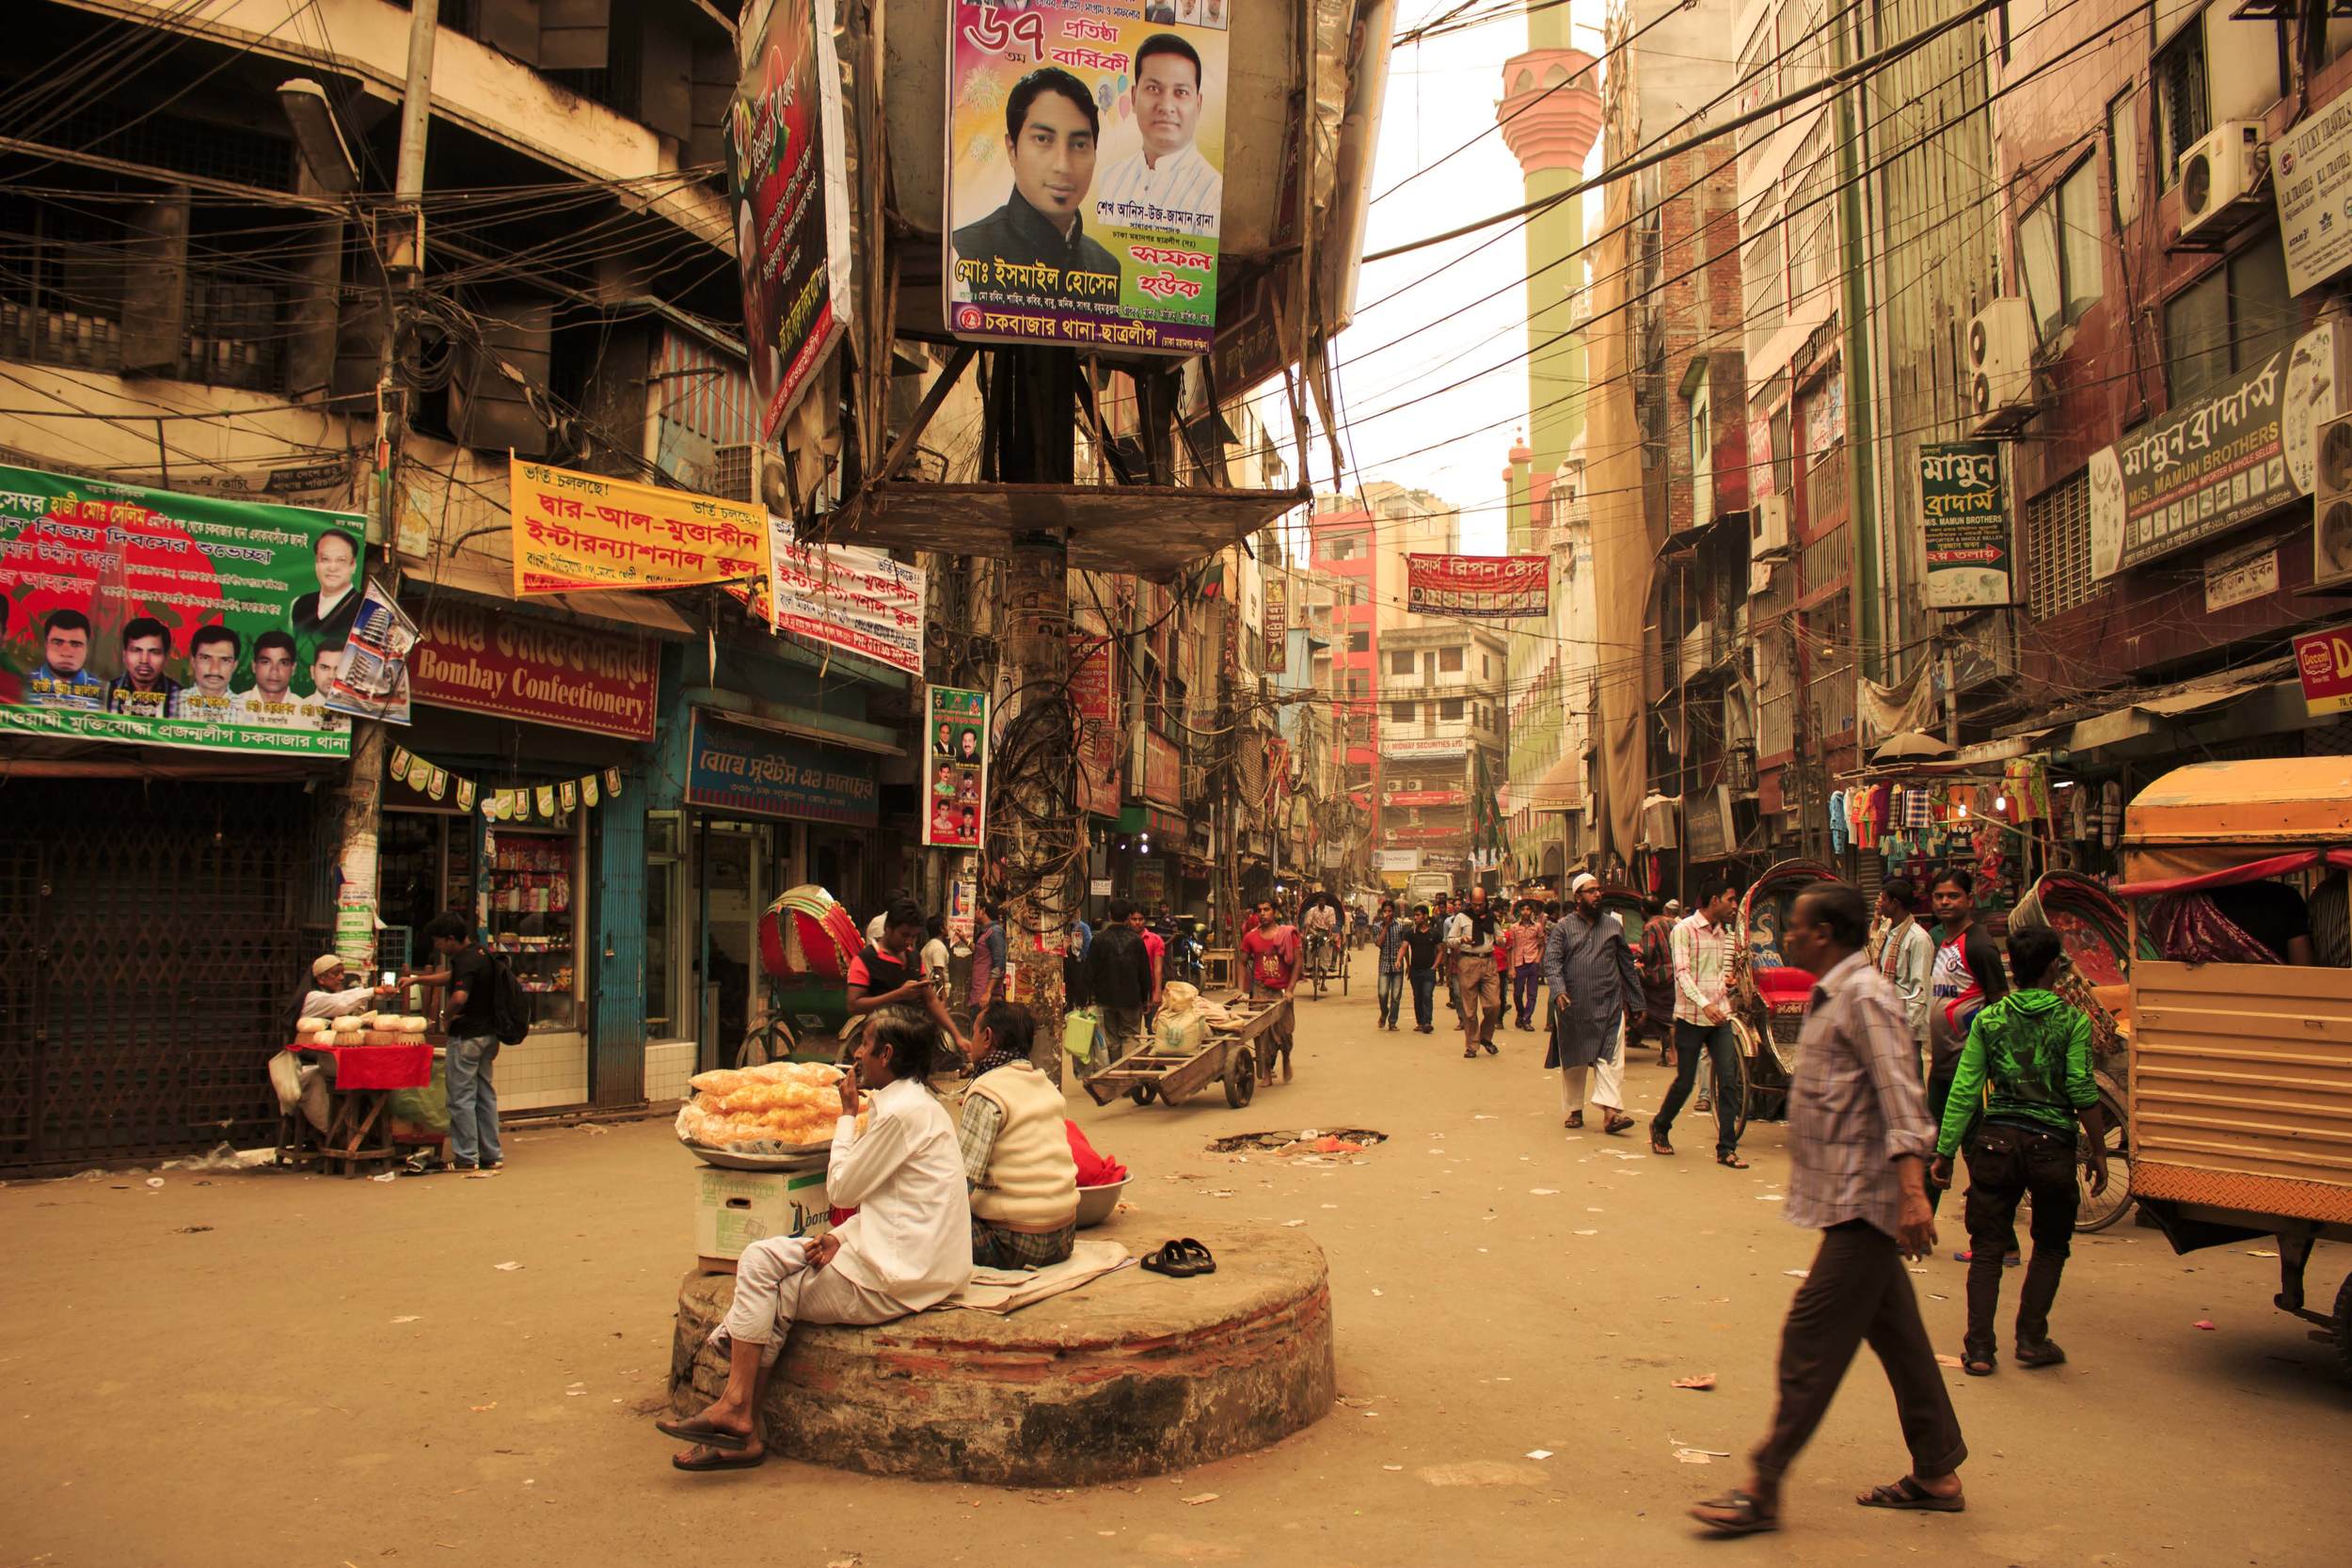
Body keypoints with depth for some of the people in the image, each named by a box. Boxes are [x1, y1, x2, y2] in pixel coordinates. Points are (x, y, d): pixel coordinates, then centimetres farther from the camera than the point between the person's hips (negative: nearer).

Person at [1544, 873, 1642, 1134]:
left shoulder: (1613, 925, 11)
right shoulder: (1563, 927, 3)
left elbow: (1627, 964, 15)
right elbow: (1551, 961, -7)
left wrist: (1635, 1002, 14)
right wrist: (1558, 990, -25)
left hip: (1609, 1004, 1)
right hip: (1573, 1005, -1)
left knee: (1611, 1057, -10)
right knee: (1573, 1060, 7)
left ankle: (1610, 1112, -15)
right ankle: (1573, 1110, 19)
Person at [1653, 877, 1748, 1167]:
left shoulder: (1727, 933, 11)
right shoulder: (1684, 929, -9)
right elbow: (1681, 973, -16)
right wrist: (1704, 1004, -27)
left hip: (1721, 1016, 5)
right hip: (1691, 1017, -5)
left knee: (1729, 1078, -4)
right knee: (1685, 1081, 2)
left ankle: (1726, 1148, 1)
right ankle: (1659, 1127, 28)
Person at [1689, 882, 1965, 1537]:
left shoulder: (1865, 998, -16)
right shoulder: (1833, 997, 15)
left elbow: (1901, 1097, -24)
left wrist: (1913, 1192, -32)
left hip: (1862, 1201, -10)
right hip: (1852, 1198, 10)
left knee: (1811, 1341, -7)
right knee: (1897, 1335, 16)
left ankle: (1763, 1488, -2)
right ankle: (1938, 1476, 25)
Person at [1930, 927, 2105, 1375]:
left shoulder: (1988, 1020, 2)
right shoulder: (2072, 1021, -4)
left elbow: (1963, 1092, -1)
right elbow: (2083, 1093, -9)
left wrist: (1944, 1152, 3)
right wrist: (2098, 1153, 0)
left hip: (1996, 1140, 1)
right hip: (2052, 1143, -1)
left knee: (1987, 1248, 8)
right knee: (2050, 1245, 18)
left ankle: (1978, 1349, 2)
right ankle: (2031, 1339, 15)